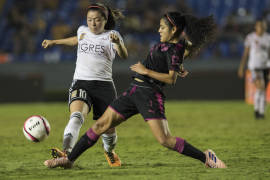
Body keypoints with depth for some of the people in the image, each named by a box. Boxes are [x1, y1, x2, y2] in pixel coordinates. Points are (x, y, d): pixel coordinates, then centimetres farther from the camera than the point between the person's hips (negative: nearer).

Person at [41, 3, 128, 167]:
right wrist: (55, 42, 46)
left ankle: (110, 151, 38)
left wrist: (117, 43, -36)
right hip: (81, 84, 2)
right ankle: (66, 152, -47)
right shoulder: (83, 31, 15)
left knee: (108, 128, 3)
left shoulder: (111, 36, 2)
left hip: (104, 85, -1)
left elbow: (124, 56, -15)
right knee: (76, 116, -28)